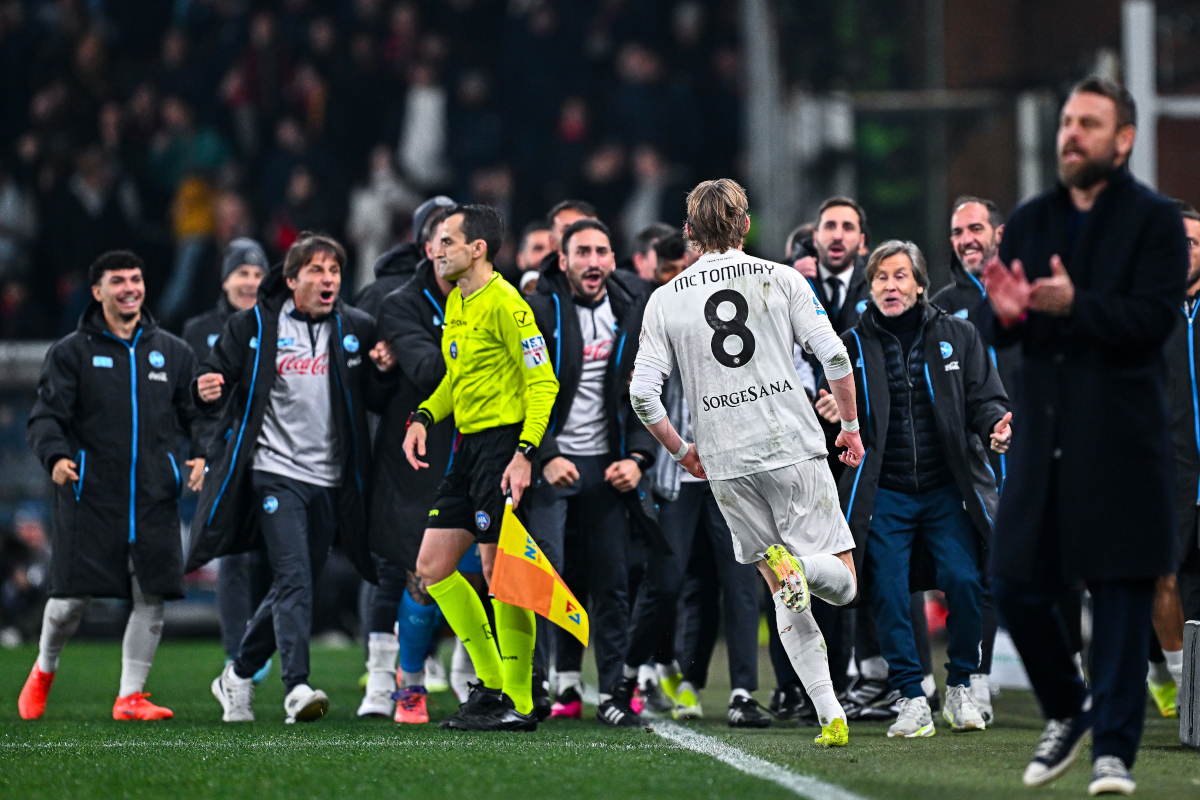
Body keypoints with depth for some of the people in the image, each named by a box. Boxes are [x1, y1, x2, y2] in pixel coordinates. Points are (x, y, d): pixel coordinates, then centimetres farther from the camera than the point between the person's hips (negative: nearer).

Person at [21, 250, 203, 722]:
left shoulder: (173, 352, 15)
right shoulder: (72, 352, 5)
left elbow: (196, 413, 18)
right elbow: (46, 416, -2)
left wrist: (202, 456, -2)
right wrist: (56, 455, -22)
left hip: (154, 500, 3)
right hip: (90, 498, -3)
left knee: (151, 598, -4)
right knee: (72, 598, -4)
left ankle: (130, 696, 7)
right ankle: (43, 671, 24)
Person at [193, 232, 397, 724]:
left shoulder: (356, 329, 7)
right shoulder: (253, 327, 0)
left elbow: (375, 402, 10)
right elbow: (217, 377, 5)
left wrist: (384, 372, -10)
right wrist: (206, 392, -18)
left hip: (330, 481, 4)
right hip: (274, 474, -4)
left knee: (294, 587, 10)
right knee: (293, 577, -19)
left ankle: (238, 677, 28)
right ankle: (297, 688, -26)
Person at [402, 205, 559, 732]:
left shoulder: (505, 305, -14)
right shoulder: (455, 303, 15)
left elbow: (543, 382, -16)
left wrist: (525, 452, -25)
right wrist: (424, 416, 11)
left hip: (502, 443, -10)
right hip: (468, 446, 10)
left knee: (499, 569, -8)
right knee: (432, 567, 8)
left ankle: (518, 703, -2)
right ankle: (492, 682, 16)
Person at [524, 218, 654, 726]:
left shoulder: (632, 314, 7)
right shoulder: (539, 312, -6)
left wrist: (638, 456, -1)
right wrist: (545, 457, -16)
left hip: (606, 466, 4)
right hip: (551, 461, -4)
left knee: (612, 580, 3)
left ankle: (612, 693, 9)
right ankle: (535, 680, -5)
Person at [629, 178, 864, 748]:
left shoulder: (666, 300, 5)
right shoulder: (781, 280, 3)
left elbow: (642, 394, 1)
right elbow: (835, 358, -4)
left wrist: (681, 451, 17)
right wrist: (851, 427, 11)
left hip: (727, 466, 2)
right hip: (794, 448, -2)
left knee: (784, 597, 11)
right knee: (842, 583, 5)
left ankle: (830, 715, -1)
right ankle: (797, 565, -30)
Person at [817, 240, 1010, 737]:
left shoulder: (957, 336, 5)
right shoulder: (855, 344, 5)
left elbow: (984, 398, 5)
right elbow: (846, 411, 8)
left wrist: (995, 424, -17)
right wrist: (835, 414, -16)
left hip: (948, 489, 0)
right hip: (884, 493, 0)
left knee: (963, 582, -12)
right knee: (888, 592, -7)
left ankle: (960, 687, 8)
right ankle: (911, 697, 4)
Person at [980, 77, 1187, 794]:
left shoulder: (1156, 221, -2)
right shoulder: (1031, 221, 13)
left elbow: (1153, 320, -14)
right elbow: (996, 333, 10)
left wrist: (1075, 305, -28)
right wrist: (1004, 312, -14)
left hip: (1122, 442, -5)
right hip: (1044, 436, 5)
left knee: (1122, 596, -4)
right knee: (1018, 588, 4)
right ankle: (1068, 712, 26)